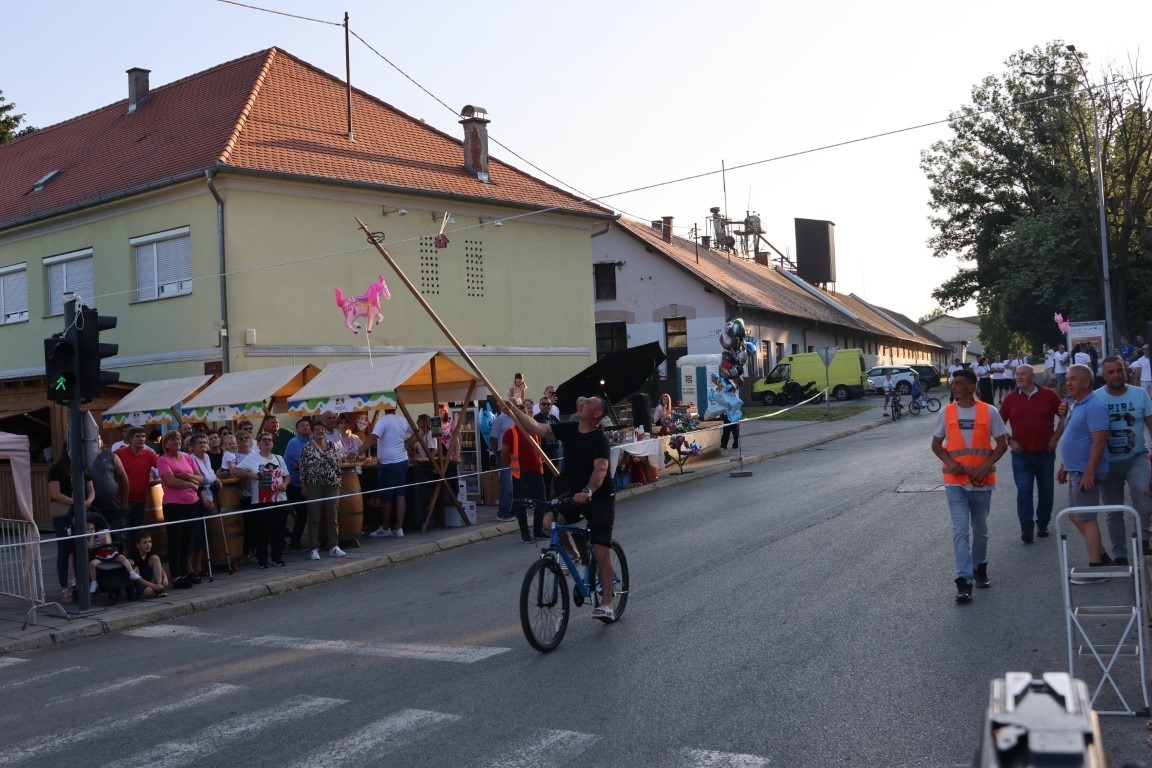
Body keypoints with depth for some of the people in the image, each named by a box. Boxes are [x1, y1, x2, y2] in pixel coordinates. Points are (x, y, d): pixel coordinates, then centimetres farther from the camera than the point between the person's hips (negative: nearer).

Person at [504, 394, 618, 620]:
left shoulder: (600, 439, -19)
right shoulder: (568, 429, -1)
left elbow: (600, 469, -33)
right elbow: (536, 428, -5)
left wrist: (588, 492, -49)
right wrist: (513, 410, -15)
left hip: (600, 498, -6)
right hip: (573, 495, 6)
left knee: (602, 552, -8)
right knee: (550, 521, -20)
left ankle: (606, 604, 1)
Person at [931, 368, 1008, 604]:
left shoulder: (989, 411, -3)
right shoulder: (946, 412, 0)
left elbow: (1002, 443, 0)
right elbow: (936, 444, 7)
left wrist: (986, 466, -14)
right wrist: (949, 462, -12)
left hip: (982, 480, 0)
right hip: (955, 481, 0)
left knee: (980, 529, 16)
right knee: (960, 530, -9)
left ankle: (980, 568, 37)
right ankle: (964, 581, -11)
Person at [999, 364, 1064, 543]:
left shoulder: (1048, 395, -2)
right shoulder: (1010, 398, 1)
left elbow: (1064, 417, 4)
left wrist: (1055, 438, -3)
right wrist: (1010, 441, -3)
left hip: (1045, 452, 0)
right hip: (1021, 453, 0)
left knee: (1046, 490, 10)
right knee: (1024, 490, -6)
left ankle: (1042, 524, 25)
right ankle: (1026, 528, -6)